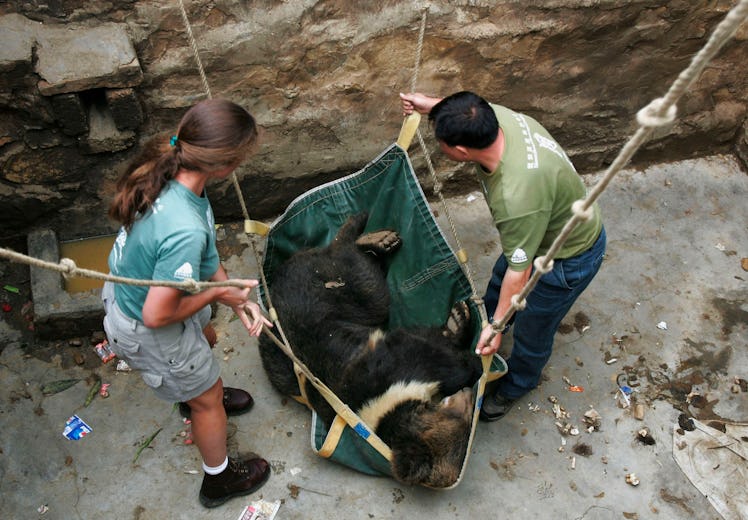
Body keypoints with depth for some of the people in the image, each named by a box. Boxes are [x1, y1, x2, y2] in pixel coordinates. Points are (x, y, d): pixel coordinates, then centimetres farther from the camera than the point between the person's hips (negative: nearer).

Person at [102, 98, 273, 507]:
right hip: (146, 331, -8)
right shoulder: (185, 231, -44)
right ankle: (219, 480, 46)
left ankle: (201, 396, 69)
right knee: (208, 399, 18)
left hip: (124, 289, 8)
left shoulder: (166, 171, -18)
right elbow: (157, 316, -33)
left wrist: (236, 296, -9)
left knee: (206, 338, 35)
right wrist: (218, 293, -20)